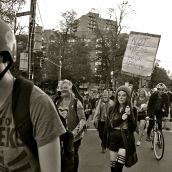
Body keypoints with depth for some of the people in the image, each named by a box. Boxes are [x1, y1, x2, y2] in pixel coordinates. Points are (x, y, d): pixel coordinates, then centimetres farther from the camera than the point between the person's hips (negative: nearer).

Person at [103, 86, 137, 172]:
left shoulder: (132, 110, -3)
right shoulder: (112, 110, 4)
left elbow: (133, 128, -10)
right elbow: (107, 125, 4)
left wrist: (129, 115, -21)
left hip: (125, 140, -3)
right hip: (113, 139, 3)